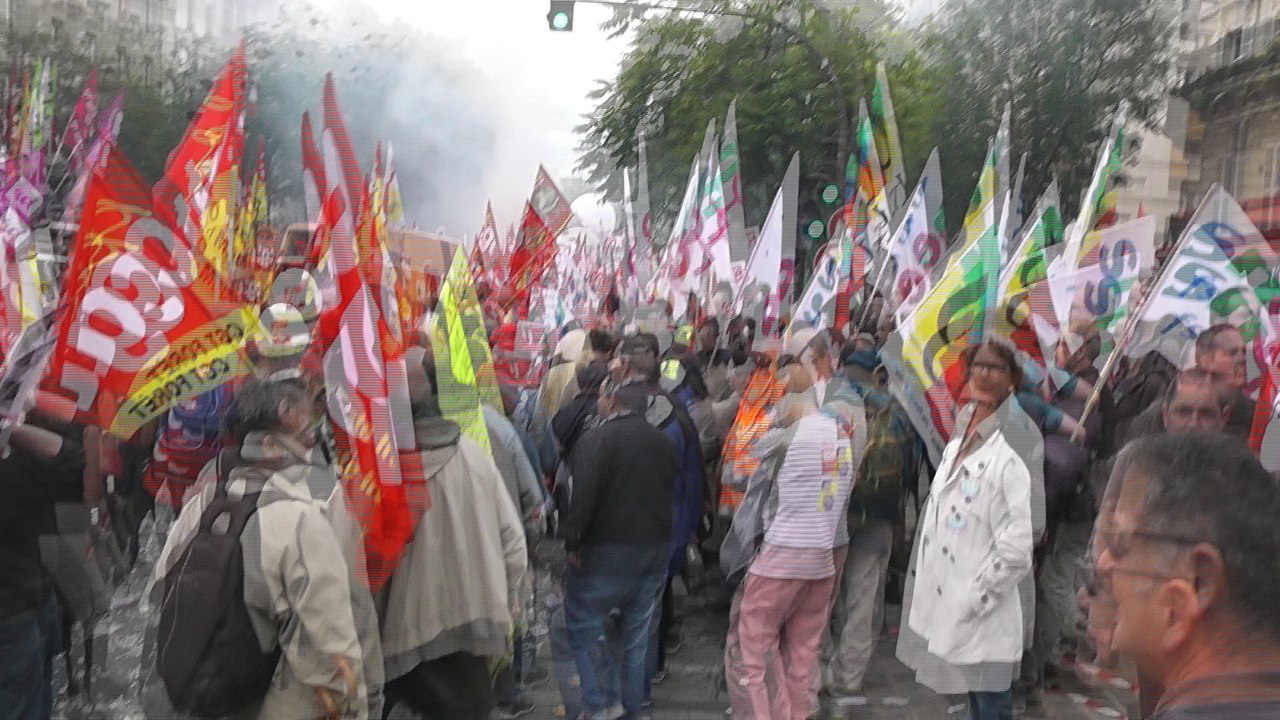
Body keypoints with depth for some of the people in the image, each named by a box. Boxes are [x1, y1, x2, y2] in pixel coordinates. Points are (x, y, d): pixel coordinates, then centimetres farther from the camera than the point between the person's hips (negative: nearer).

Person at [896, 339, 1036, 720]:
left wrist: (972, 601, -14)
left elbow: (1015, 550, -20)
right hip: (947, 613, 8)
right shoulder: (955, 446, 9)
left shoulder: (1008, 459, -18)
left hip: (983, 622, -8)